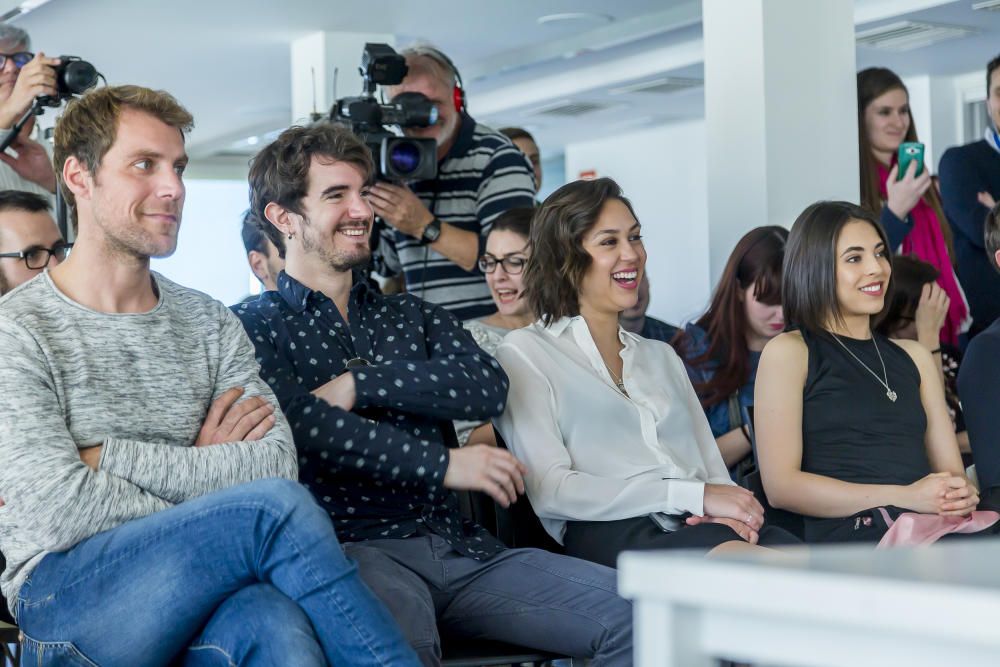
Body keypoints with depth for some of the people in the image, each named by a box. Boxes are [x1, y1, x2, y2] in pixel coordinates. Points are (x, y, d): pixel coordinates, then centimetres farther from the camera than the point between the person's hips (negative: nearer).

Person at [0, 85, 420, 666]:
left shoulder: (213, 324, 16)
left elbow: (279, 461, -2)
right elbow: (56, 513, -12)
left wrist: (107, 456, -8)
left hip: (198, 602, 3)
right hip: (69, 593, -3)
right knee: (277, 506, -28)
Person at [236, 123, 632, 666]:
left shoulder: (412, 316, 24)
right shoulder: (254, 326, 9)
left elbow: (487, 388, 4)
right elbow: (302, 426, -10)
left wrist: (358, 383, -5)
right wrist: (443, 465, -9)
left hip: (457, 545, 5)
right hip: (354, 548, -5)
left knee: (635, 611, -14)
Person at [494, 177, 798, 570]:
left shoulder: (661, 356, 32)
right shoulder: (525, 352, 10)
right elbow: (550, 491, -5)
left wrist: (729, 511, -3)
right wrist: (695, 495, -9)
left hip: (702, 526, 6)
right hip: (610, 532, -6)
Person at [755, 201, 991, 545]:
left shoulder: (914, 356, 26)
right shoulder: (788, 353, 7)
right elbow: (780, 485, -4)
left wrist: (961, 496, -5)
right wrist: (905, 497, -11)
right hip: (849, 537, -6)